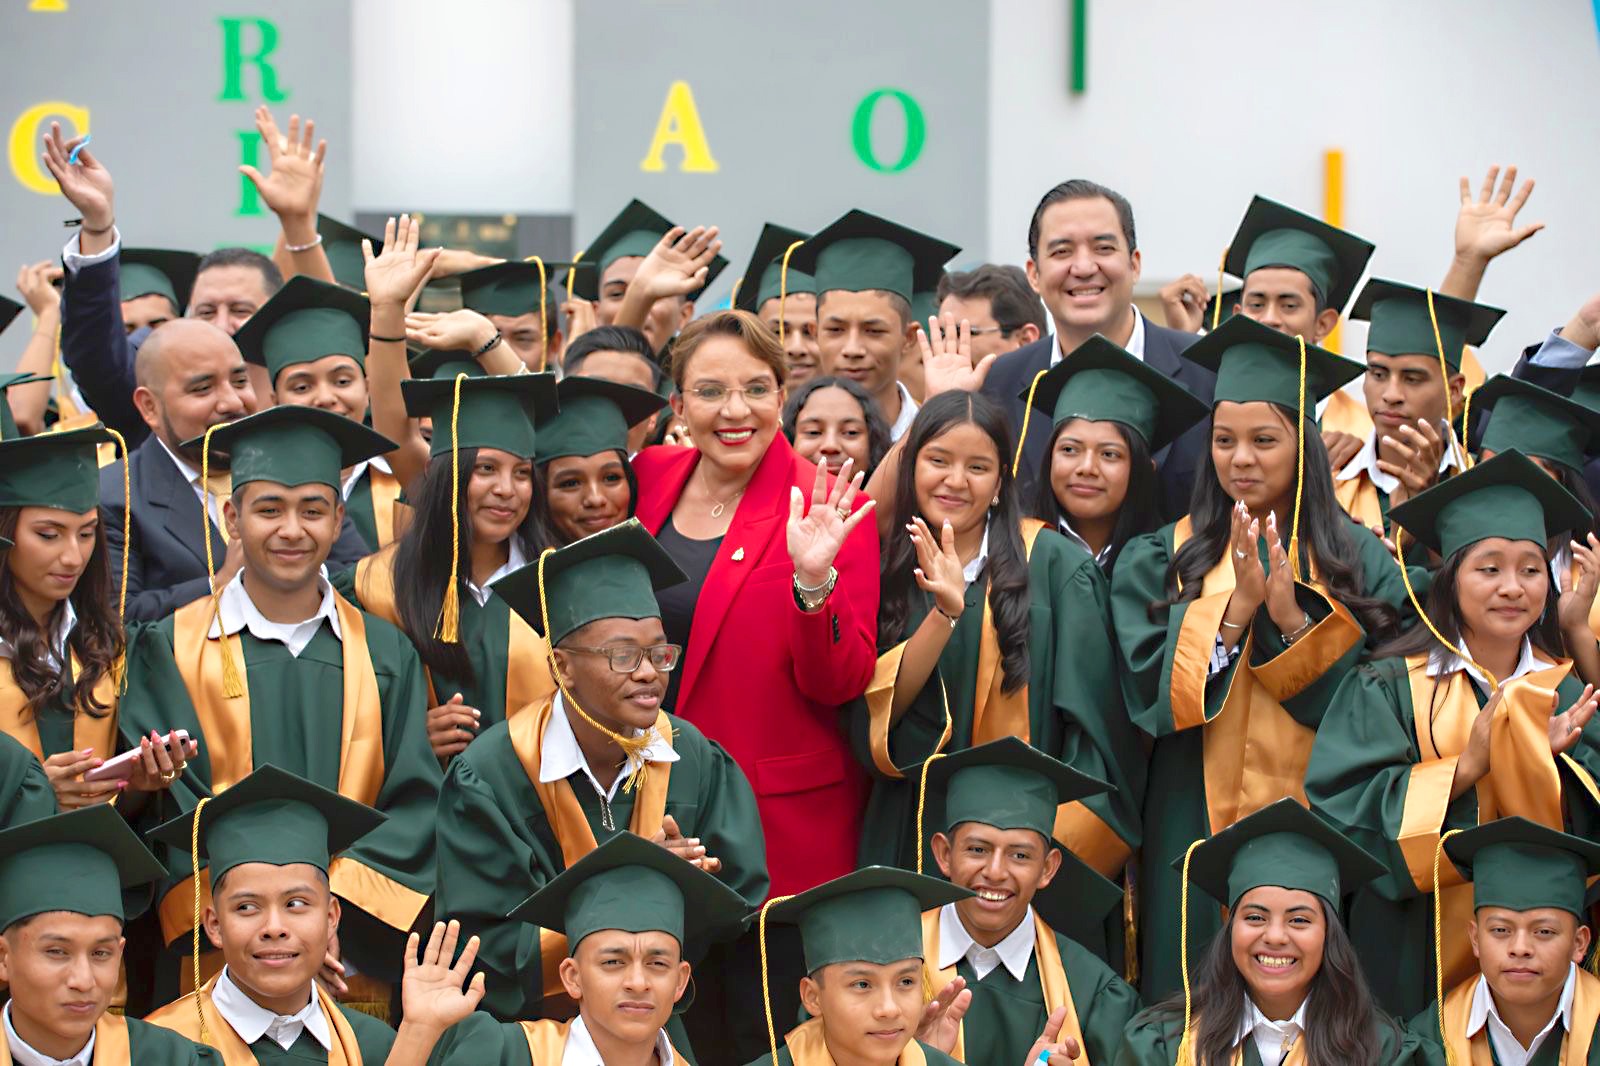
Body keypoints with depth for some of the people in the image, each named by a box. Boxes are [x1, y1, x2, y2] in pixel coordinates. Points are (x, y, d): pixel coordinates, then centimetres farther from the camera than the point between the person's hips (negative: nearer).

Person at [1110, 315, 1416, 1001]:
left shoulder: (1359, 562, 4)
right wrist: (1236, 607, -17)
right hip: (1198, 826, 0)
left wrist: (1292, 616, -18)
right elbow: (1150, 692, -7)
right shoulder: (1160, 559, 4)